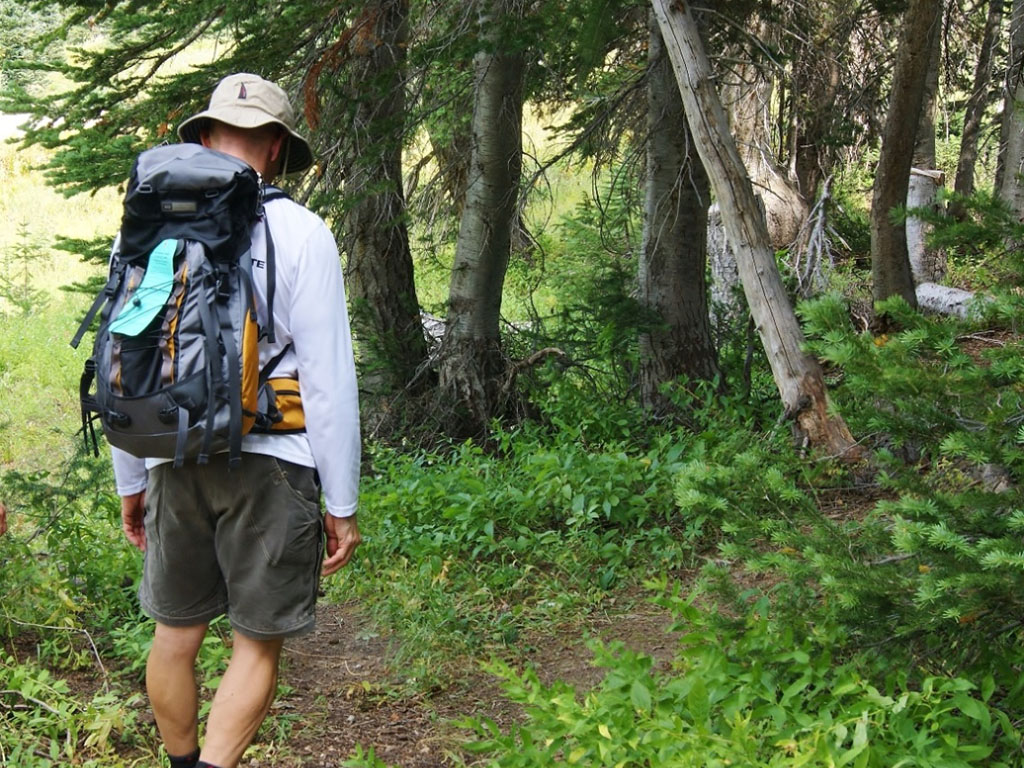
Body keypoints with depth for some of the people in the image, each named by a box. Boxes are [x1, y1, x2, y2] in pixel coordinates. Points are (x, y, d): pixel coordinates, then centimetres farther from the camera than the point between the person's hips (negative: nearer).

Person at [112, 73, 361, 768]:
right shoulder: (298, 232, -8)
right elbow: (329, 377, -9)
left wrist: (130, 481, 19)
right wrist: (342, 503, -2)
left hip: (173, 463, 4)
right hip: (269, 465, -4)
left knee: (176, 632, 17)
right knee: (259, 646, 4)